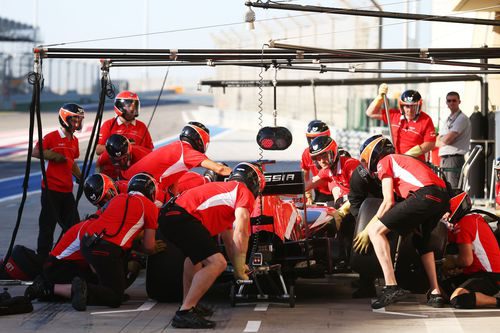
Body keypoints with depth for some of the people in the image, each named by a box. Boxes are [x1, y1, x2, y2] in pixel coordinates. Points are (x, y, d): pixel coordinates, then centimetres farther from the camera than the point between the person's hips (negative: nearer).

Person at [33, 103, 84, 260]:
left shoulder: (75, 141, 13)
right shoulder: (52, 137, -8)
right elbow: (35, 152, -15)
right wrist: (54, 156, -19)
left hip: (67, 190, 7)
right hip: (51, 189, -7)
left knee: (73, 226, 8)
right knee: (48, 224, -1)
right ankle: (43, 257, 7)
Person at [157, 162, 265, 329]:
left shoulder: (225, 188, 33)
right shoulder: (245, 193, 6)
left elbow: (228, 237, 40)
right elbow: (241, 234, -4)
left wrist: (237, 265, 44)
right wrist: (240, 269, 5)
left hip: (168, 215, 10)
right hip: (182, 218, -10)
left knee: (196, 256, 35)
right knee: (217, 263, -16)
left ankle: (189, 304, 38)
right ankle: (184, 313, -17)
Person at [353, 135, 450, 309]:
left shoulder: (384, 161, 16)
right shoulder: (403, 159, 39)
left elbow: (388, 201, 7)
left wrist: (367, 230, 13)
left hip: (424, 195, -8)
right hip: (444, 197, 8)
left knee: (376, 231, -2)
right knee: (421, 240, 31)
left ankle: (391, 286, -15)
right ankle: (435, 293, 25)